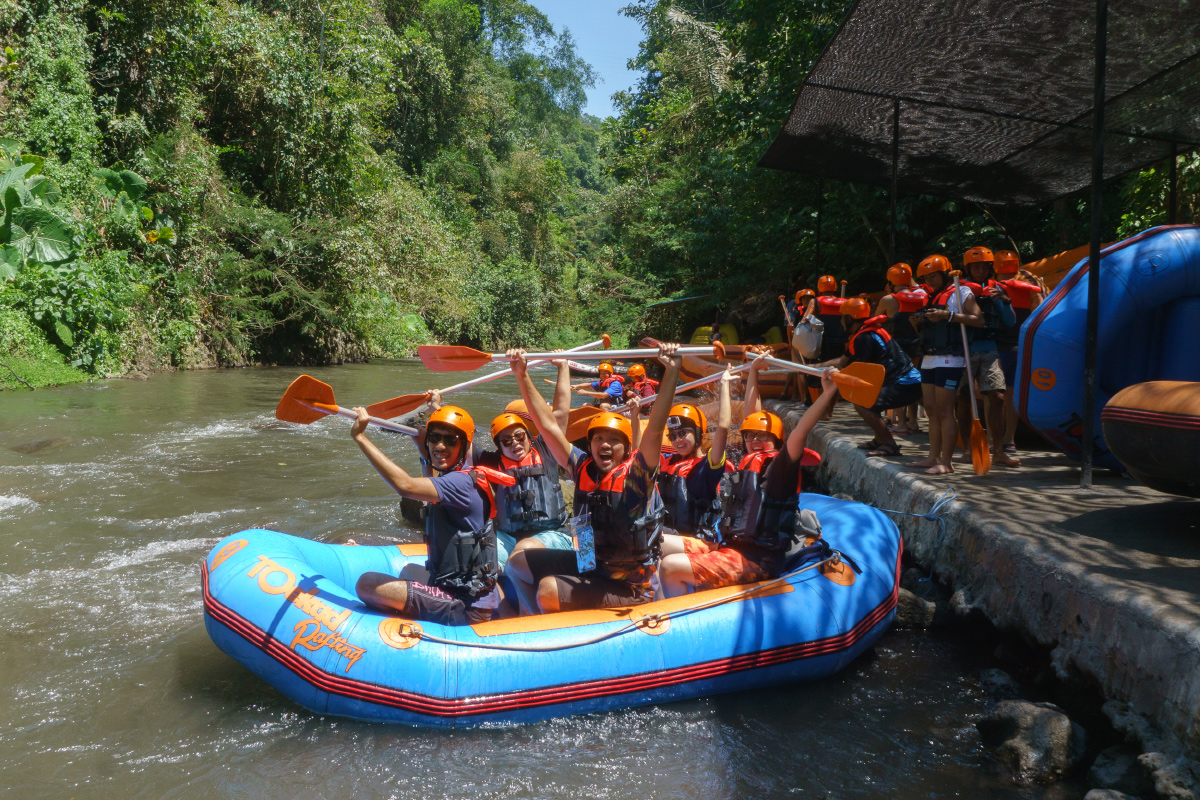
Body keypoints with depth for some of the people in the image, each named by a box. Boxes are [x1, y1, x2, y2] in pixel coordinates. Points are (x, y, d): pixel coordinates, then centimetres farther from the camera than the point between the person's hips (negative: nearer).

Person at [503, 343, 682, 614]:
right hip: (587, 566, 7)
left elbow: (655, 428, -30)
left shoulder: (635, 472, -15)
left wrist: (671, 370, -37)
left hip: (627, 588, -7)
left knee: (549, 592, -24)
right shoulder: (584, 468, -2)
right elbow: (548, 425, -1)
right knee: (518, 564, 10)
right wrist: (522, 376, -4)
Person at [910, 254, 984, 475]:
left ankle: (946, 462, -8)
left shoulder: (960, 293, -2)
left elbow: (978, 319, -14)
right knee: (931, 410, 7)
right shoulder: (931, 298, 20)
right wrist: (919, 322, 4)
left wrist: (947, 315, -20)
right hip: (929, 360, 8)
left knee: (944, 411, -10)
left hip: (949, 359, -8)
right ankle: (933, 457, 12)